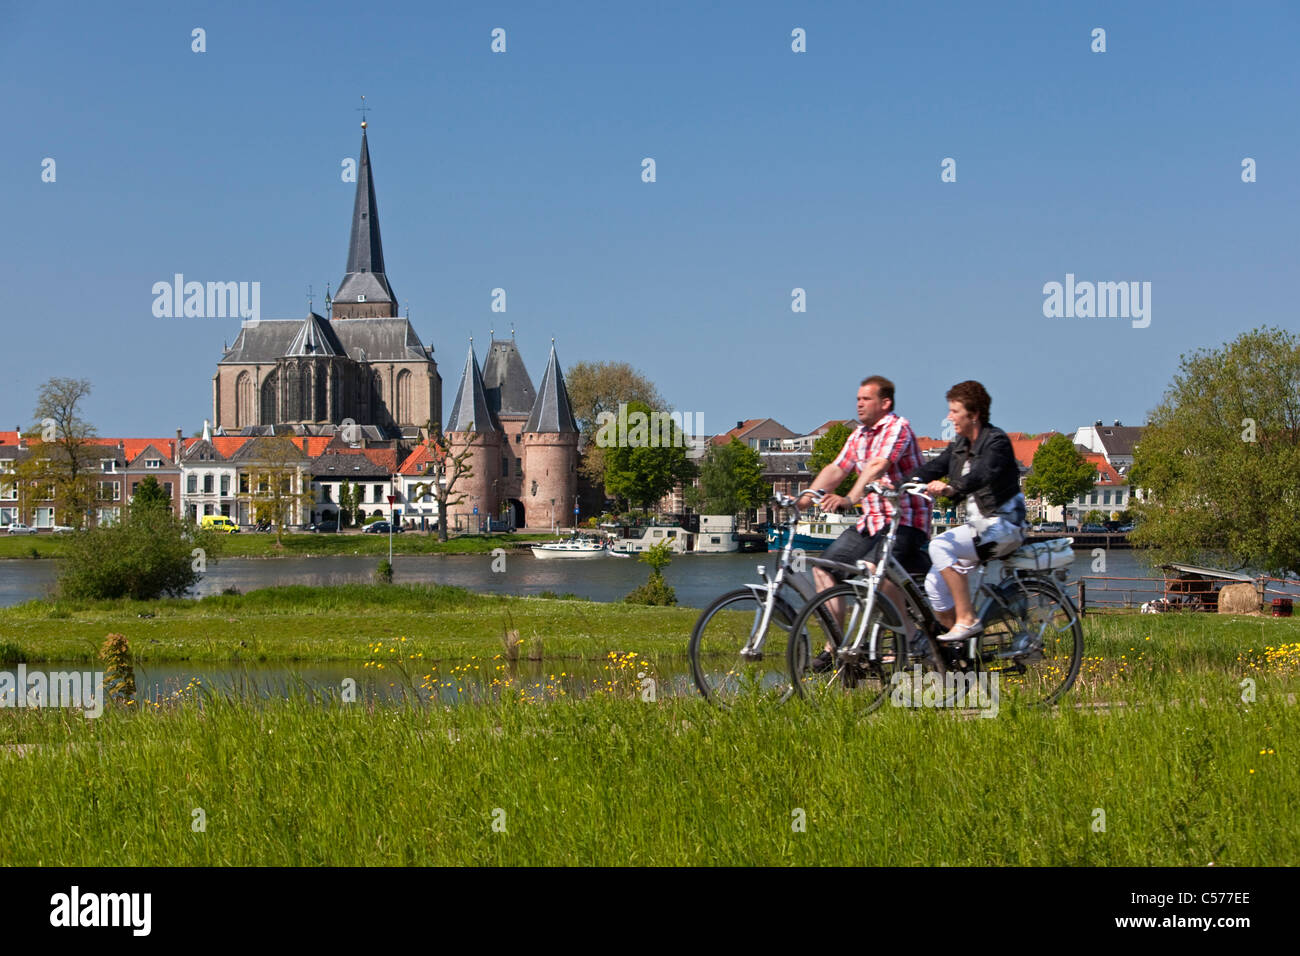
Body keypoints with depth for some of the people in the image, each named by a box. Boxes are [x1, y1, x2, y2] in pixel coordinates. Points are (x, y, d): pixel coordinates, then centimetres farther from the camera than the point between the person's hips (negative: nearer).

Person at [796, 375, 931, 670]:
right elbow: (835, 469, 11)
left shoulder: (897, 427, -13)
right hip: (871, 521, 9)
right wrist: (804, 497, -3)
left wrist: (849, 499, -41)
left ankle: (909, 634, -12)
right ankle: (834, 647, 5)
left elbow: (877, 467, -28)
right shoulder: (859, 435, 14)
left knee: (873, 568, -31)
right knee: (824, 567, -2)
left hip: (904, 519, -8)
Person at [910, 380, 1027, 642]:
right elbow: (934, 468, 1)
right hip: (977, 525, 8)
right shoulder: (959, 445, 12)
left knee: (940, 546, -26)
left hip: (1003, 525, -8)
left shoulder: (996, 441, -13)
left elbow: (983, 475, -32)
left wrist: (951, 488, -49)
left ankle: (967, 618, -22)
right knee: (935, 584, -4)